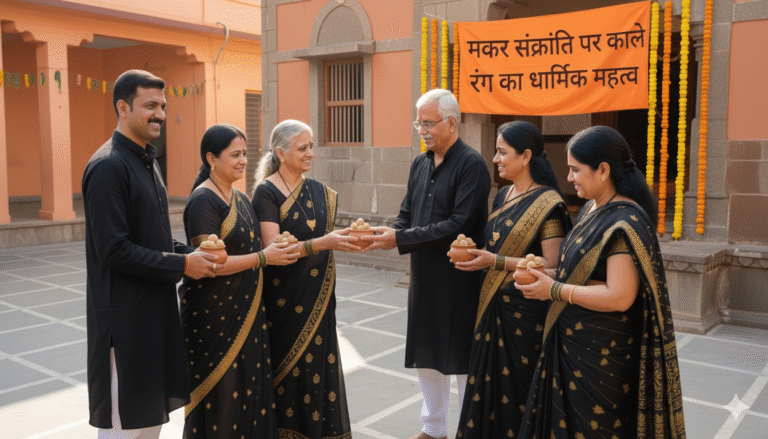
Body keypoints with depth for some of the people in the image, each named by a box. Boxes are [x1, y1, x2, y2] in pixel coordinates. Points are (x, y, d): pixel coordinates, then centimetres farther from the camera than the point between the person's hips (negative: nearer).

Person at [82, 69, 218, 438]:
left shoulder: (146, 162, 13)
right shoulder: (108, 167, -17)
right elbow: (113, 249, -22)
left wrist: (190, 253, 3)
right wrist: (182, 265, -17)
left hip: (155, 307, 9)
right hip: (124, 314, -9)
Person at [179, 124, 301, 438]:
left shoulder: (241, 199, 12)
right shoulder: (203, 202, -14)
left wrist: (278, 248, 5)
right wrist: (263, 257, -19)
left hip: (246, 311, 8)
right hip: (213, 316, -8)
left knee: (250, 389, 12)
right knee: (220, 395, 2)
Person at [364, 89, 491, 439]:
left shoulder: (472, 164, -13)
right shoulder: (420, 164, 9)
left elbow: (459, 224, -22)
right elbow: (406, 215, 11)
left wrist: (401, 239, -22)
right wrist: (386, 236, -11)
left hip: (459, 279, -7)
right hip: (423, 276, 7)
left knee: (461, 358, 6)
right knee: (426, 355, 17)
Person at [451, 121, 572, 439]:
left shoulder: (547, 203, -13)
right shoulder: (503, 196, 10)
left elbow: (552, 265, -18)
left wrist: (495, 261, -21)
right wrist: (475, 251, 2)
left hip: (525, 312, -7)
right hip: (494, 305, 7)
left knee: (516, 387, 4)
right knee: (489, 383, 13)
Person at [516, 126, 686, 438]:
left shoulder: (625, 222, -21)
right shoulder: (592, 208, 8)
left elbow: (619, 297, -26)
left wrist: (555, 290, -19)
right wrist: (547, 273, 3)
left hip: (602, 354, -9)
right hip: (573, 341, 9)